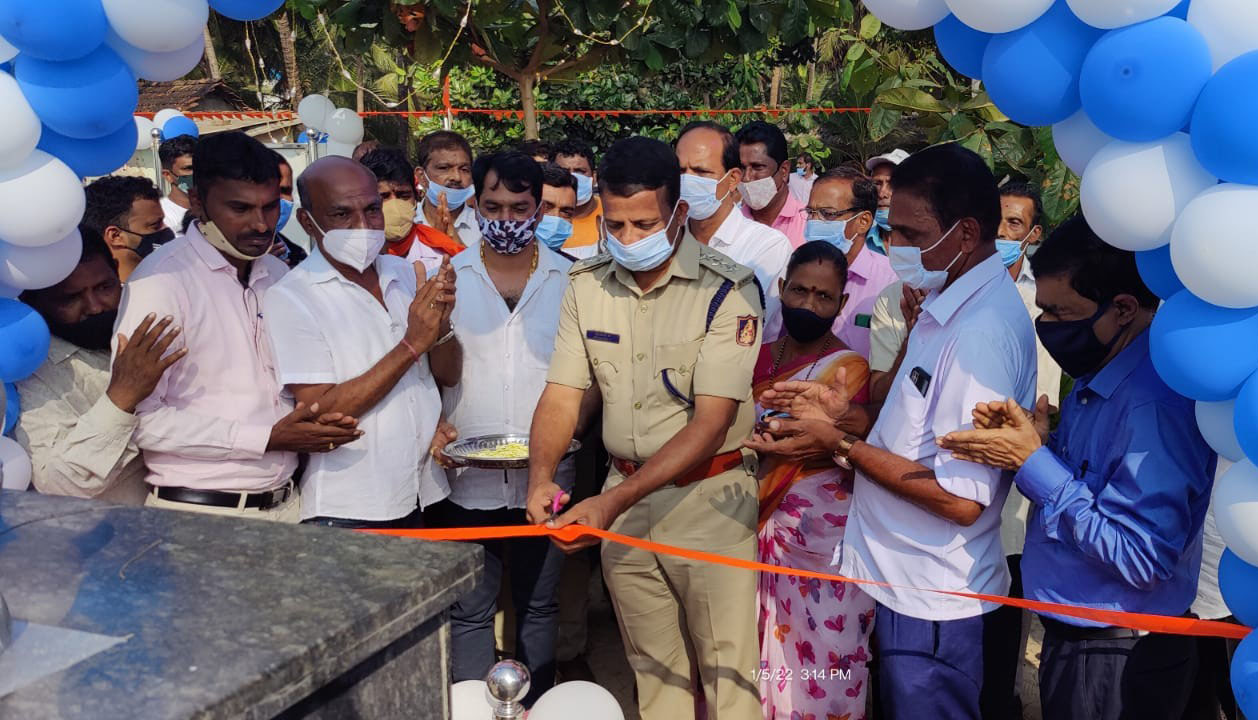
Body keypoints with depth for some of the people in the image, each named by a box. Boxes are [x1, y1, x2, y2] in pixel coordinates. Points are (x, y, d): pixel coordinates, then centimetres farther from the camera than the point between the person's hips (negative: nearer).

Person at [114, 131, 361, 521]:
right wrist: (267, 438, -19)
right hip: (198, 509, -6)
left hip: (283, 502, 6)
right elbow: (141, 417, -18)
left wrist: (313, 422, -4)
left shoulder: (277, 274, 9)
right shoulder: (162, 279, -13)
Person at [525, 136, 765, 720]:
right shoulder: (587, 286, 1)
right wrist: (541, 478, -21)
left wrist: (615, 500, -28)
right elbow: (562, 394, -1)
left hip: (709, 496, -4)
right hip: (623, 498, 4)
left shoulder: (727, 290, -15)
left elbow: (711, 423, -20)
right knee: (653, 672, 18)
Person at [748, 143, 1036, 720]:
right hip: (907, 584, 9)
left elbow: (961, 498, -26)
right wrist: (847, 412, 1)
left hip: (932, 606, -9)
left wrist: (842, 445, -20)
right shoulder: (950, 307, 6)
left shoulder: (981, 331, -25)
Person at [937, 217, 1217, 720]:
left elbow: (1139, 558, -28)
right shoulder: (1096, 377, 3)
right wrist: (1034, 442, -8)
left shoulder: (1155, 402, -27)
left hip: (1118, 660, -8)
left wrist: (1033, 461, -25)